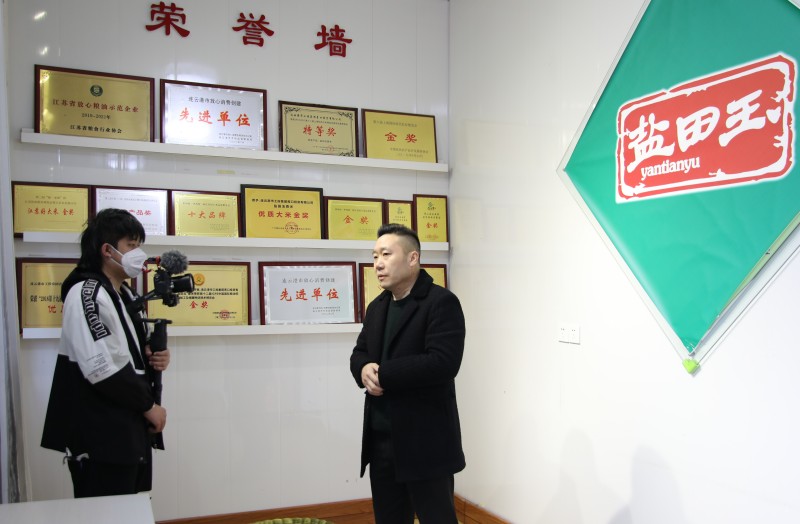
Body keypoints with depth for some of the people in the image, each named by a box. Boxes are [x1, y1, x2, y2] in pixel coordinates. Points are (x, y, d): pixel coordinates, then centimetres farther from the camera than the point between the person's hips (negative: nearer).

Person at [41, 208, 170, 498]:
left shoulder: (125, 293, 15)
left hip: (132, 429, 10)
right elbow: (102, 369, -24)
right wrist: (148, 405, -13)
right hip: (102, 437, -9)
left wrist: (153, 357, 1)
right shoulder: (86, 294, -16)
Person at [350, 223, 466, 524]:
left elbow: (443, 363, -23)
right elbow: (359, 353, 17)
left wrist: (382, 374, -18)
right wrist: (364, 369, -8)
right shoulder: (377, 307, 14)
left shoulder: (442, 302, -12)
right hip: (381, 440, 8)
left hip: (425, 441, -7)